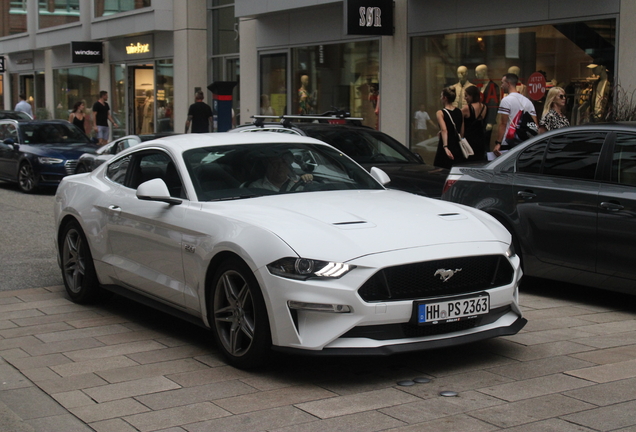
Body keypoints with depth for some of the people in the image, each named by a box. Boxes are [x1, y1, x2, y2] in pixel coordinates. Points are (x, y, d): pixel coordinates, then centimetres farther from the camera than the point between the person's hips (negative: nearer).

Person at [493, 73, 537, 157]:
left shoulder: (506, 100, -8)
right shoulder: (528, 101, 13)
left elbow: (503, 124, -14)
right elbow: (535, 124, 9)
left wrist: (498, 143, -15)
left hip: (507, 144, -7)